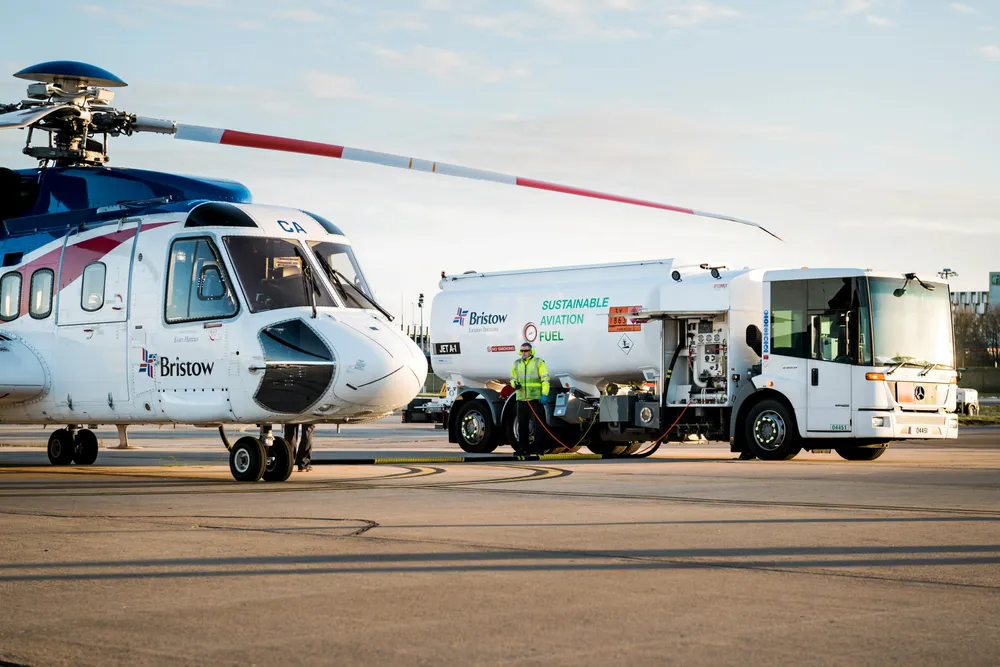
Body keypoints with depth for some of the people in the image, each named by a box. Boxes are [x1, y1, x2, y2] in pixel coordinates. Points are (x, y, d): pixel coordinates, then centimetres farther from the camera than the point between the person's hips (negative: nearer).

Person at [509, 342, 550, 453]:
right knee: (522, 425, 9)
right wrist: (515, 383, 1)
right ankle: (522, 449, 16)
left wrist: (545, 394, -14)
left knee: (538, 424, -6)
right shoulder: (517, 364, 15)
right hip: (521, 399, 5)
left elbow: (545, 379, -5)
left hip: (535, 398, -5)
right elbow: (512, 378, 25)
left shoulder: (539, 362, 0)